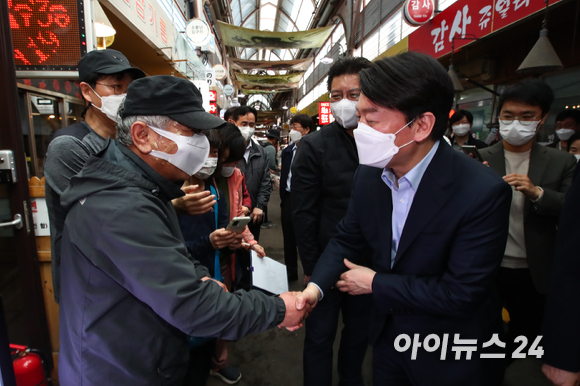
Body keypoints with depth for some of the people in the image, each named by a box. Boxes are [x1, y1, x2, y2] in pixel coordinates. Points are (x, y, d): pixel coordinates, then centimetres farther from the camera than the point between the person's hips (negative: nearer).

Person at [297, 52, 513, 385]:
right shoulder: (368, 175, -11)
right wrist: (316, 286, -16)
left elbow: (460, 293, -26)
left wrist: (375, 283, -19)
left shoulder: (484, 193, -28)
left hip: (452, 356, -4)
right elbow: (347, 240, -1)